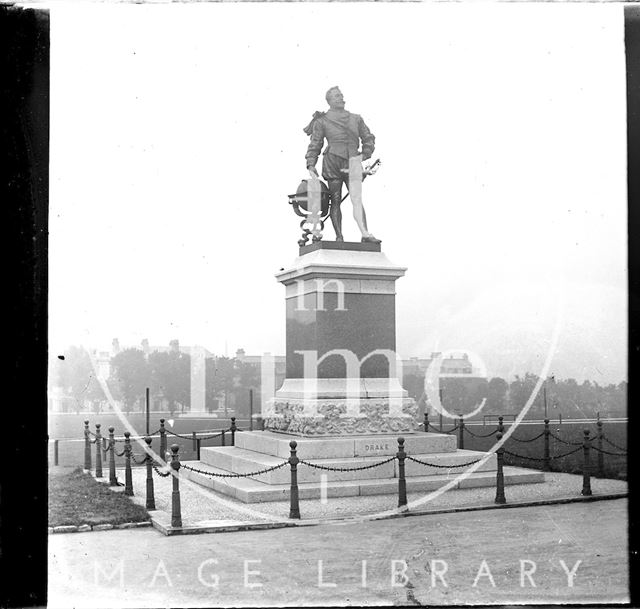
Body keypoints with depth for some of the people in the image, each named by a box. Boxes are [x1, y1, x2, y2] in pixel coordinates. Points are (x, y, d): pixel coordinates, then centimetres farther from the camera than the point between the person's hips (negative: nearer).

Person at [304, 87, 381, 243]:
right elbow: (314, 145, 7)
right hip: (332, 164, -2)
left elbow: (369, 138, 20)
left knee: (357, 199, -6)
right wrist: (311, 165, -4)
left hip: (352, 163, 2)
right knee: (335, 201, -1)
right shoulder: (322, 121, 7)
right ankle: (339, 236, 4)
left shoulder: (356, 119, 15)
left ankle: (366, 235, -13)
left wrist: (365, 154, 4)